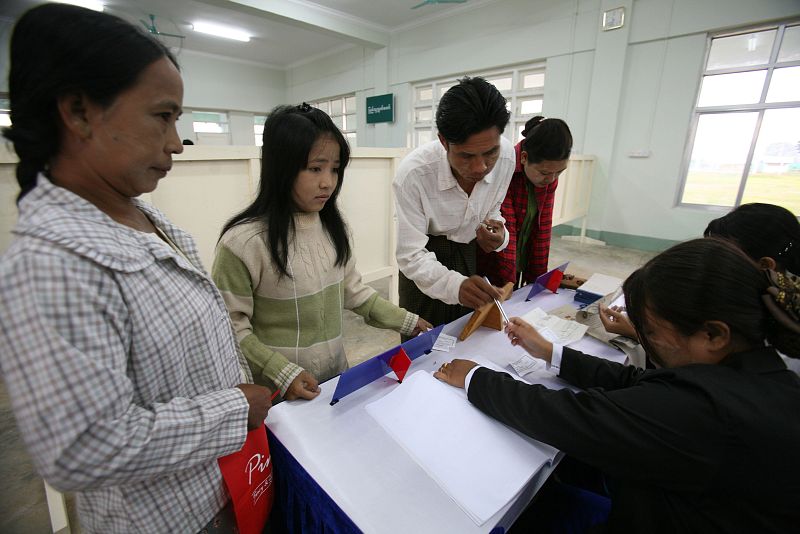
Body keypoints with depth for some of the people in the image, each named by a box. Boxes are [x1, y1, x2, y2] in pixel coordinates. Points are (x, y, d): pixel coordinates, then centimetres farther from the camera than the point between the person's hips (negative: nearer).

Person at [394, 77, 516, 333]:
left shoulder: (506, 155, -19)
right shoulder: (413, 173, -33)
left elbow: (492, 211, 0)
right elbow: (411, 254, -31)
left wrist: (498, 235, -23)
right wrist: (455, 285, -49)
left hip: (474, 254, 4)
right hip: (425, 258, -3)